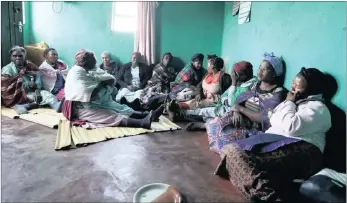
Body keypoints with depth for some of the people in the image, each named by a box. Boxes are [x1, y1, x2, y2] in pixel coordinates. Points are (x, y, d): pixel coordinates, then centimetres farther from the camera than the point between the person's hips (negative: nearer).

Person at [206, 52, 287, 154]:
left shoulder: (278, 93, -8)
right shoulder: (255, 85, 15)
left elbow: (266, 119, -18)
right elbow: (239, 101, 11)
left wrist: (241, 109, -14)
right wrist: (236, 111, -14)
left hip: (255, 128, -7)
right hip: (240, 120, 7)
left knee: (224, 133, -29)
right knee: (214, 124, -16)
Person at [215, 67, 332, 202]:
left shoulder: (317, 108, -2)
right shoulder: (296, 101, 26)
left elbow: (292, 127, -18)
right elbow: (274, 120, 23)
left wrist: (289, 103, -3)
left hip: (298, 151, -10)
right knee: (232, 149, -12)